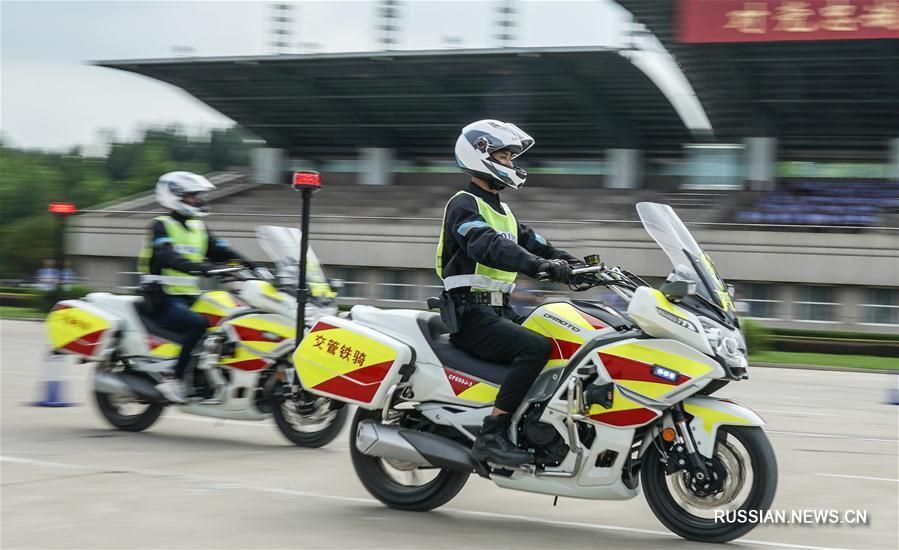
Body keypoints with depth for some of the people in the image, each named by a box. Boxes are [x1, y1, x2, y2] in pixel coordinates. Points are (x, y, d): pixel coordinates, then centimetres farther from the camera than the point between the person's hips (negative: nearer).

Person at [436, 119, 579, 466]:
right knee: (537, 347, -29)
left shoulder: (501, 211, 23)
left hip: (499, 311, 10)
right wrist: (540, 265, -40)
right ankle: (492, 435, -30)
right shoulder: (463, 206, -9)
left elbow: (531, 242, 17)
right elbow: (488, 246, -27)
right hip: (471, 314, -10)